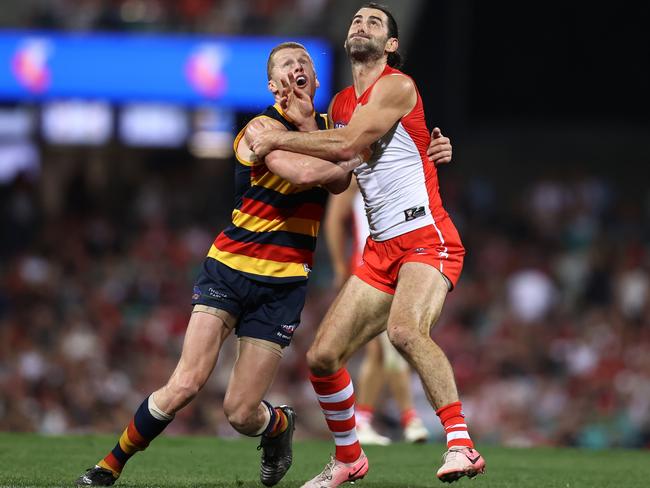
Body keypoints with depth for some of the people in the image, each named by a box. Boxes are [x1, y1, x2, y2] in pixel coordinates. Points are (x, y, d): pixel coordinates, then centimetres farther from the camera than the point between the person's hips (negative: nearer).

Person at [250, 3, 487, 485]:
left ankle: (462, 445, -36)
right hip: (381, 250, 8)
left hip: (426, 238, -8)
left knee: (405, 328, -35)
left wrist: (278, 139, -8)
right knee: (321, 357, 3)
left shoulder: (397, 86, -7)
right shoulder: (340, 103, 17)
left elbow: (347, 144, -18)